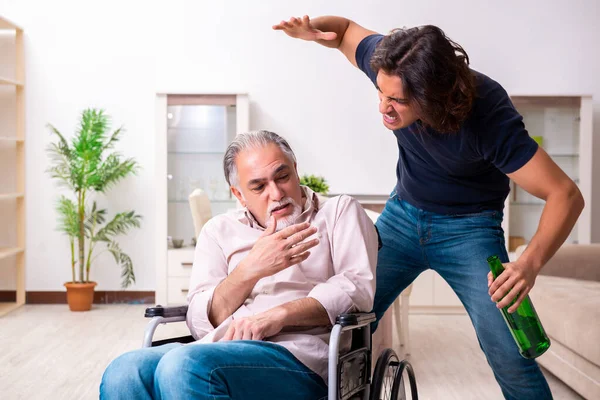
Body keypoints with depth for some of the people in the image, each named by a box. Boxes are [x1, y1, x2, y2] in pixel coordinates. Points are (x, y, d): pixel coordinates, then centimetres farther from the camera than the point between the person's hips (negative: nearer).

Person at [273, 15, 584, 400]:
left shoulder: (488, 116, -31)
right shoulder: (391, 68, -19)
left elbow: (566, 195, -31)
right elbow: (347, 30, 2)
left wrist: (530, 264, -47)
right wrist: (311, 29, -21)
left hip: (468, 228, -4)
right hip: (403, 214, 4)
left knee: (508, 354, -16)